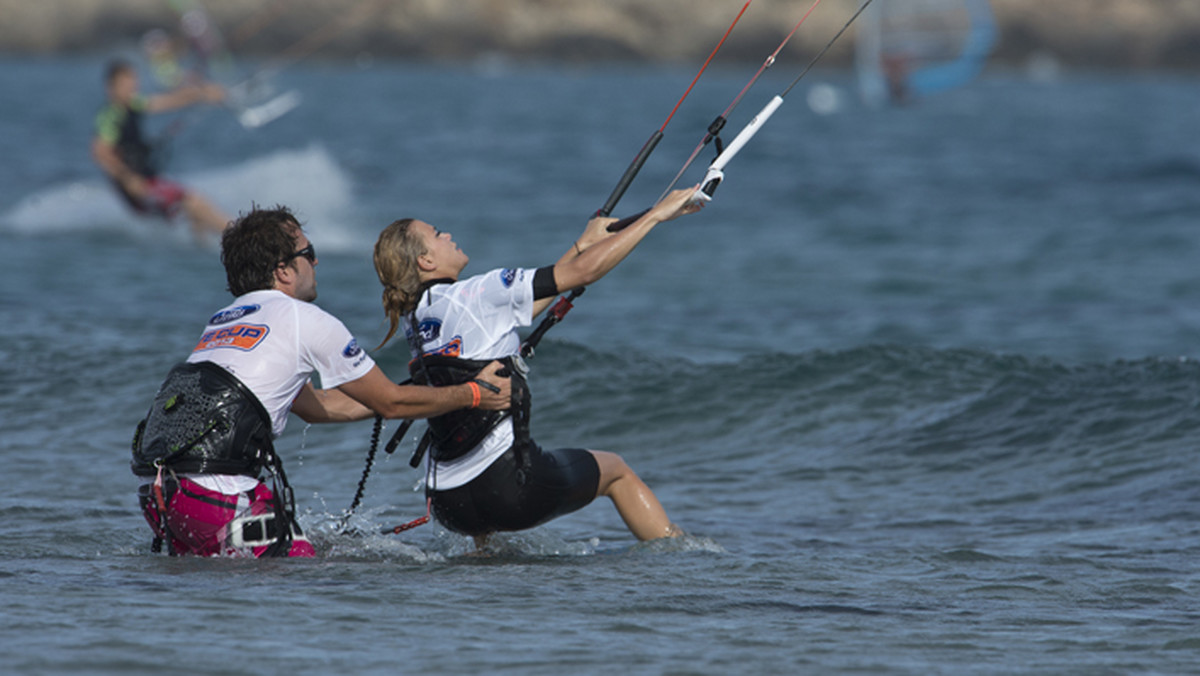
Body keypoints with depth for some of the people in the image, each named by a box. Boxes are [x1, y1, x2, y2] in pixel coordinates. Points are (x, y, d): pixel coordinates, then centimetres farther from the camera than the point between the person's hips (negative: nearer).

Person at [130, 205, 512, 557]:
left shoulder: (222, 321, 25)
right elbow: (390, 403, 12)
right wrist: (474, 394, 25)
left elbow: (313, 406, 35)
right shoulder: (306, 321, 2)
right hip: (216, 495, -8)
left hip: (155, 495, 8)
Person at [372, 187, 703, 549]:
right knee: (616, 469, 21)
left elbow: (515, 309, 22)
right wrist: (656, 214, -1)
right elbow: (582, 273, -10)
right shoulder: (475, 295, -11)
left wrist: (583, 244, 27)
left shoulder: (415, 319, 12)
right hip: (508, 486, -7)